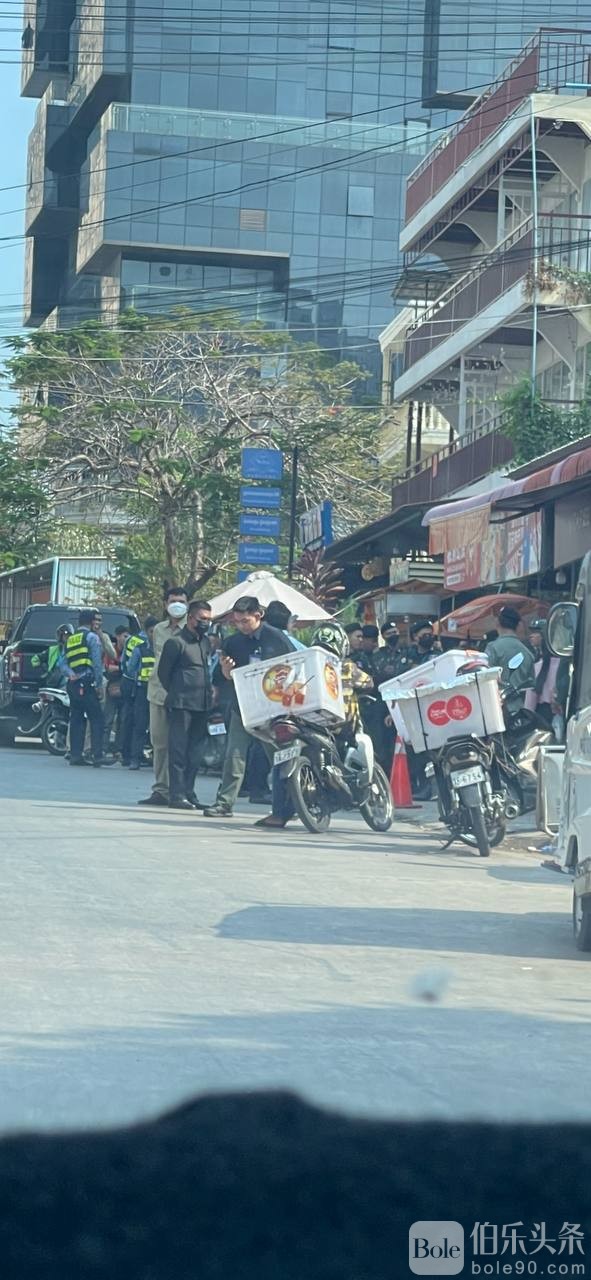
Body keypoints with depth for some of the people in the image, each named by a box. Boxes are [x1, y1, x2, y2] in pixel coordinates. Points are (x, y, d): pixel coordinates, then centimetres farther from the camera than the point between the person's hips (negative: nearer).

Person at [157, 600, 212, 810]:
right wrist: (176, 693, 6)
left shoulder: (205, 642, 16)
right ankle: (177, 795, -8)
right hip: (182, 705, -7)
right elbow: (163, 672, -1)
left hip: (201, 705, 7)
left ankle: (188, 793, 13)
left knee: (194, 753, 9)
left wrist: (208, 694, 15)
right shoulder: (176, 642, -6)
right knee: (179, 751, -7)